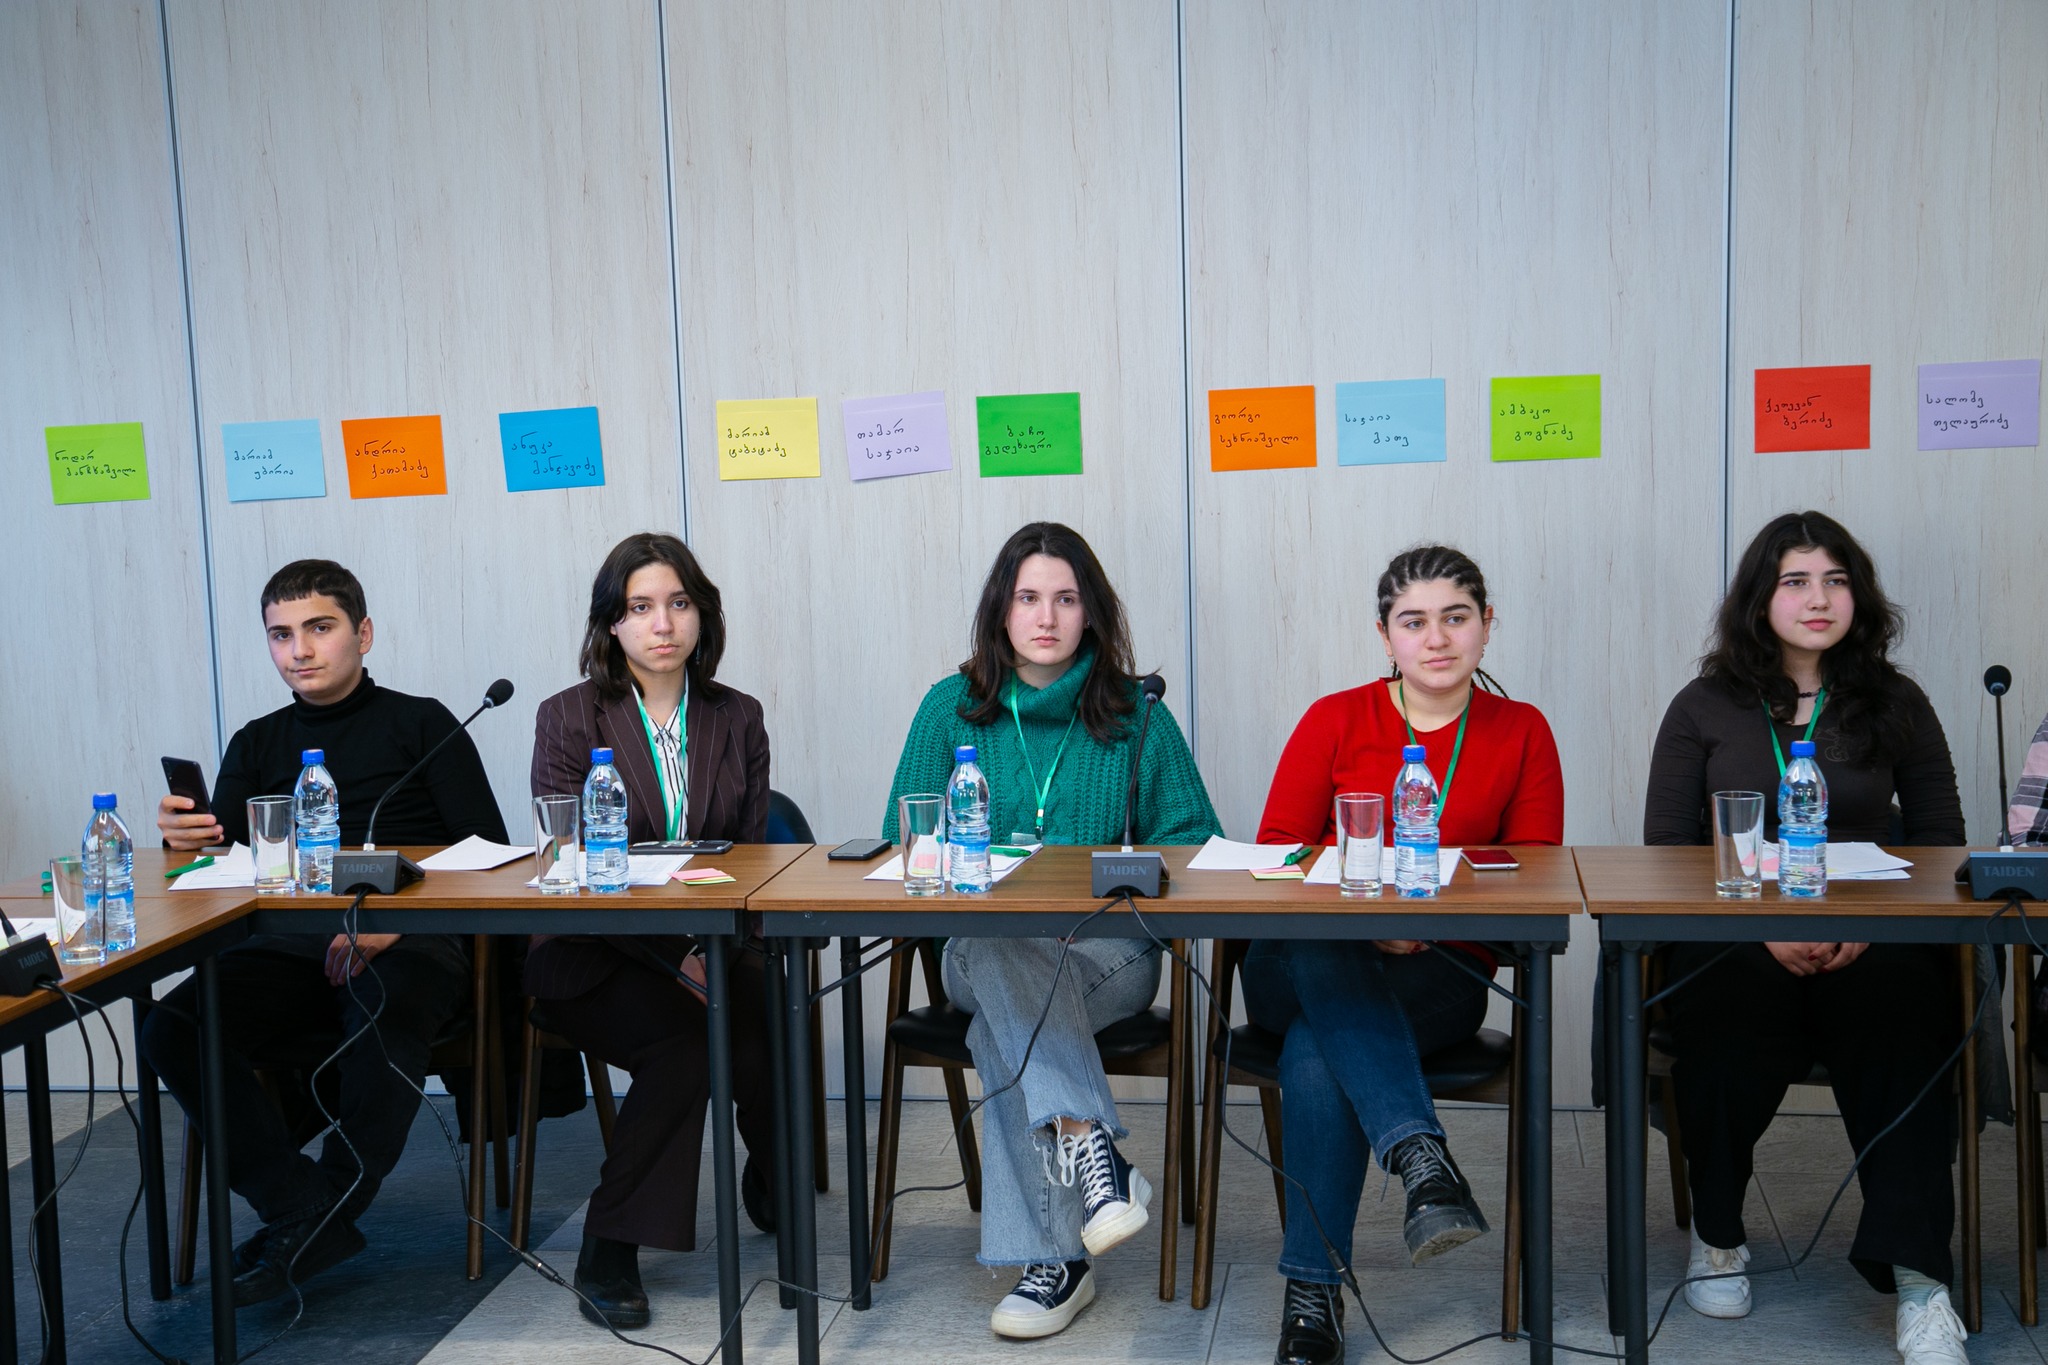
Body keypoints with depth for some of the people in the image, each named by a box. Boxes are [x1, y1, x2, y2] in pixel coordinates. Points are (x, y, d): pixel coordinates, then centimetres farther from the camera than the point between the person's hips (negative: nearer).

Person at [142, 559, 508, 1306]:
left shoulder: (420, 724, 11)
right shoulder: (258, 744, 23)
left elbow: (487, 852, 1)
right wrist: (186, 842, -13)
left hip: (409, 945, -4)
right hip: (292, 953, 4)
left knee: (384, 1015, -37)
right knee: (171, 1026, -23)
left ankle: (327, 1213, -17)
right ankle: (303, 1207, -21)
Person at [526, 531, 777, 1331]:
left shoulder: (737, 719, 12)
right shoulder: (566, 720, 1)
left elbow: (749, 858, 10)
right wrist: (678, 958, -18)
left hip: (711, 949, 3)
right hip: (594, 958, -3)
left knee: (770, 1021, -26)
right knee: (686, 1043, -31)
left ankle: (772, 1171, 9)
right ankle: (609, 1254, -15)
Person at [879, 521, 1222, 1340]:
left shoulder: (1136, 714, 8)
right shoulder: (952, 708, 9)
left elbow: (1192, 840, 9)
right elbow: (904, 843, 8)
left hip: (1107, 952, -1)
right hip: (979, 951, 1)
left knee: (998, 1025, -33)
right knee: (1001, 947, -37)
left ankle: (1051, 1258, -29)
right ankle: (1092, 1147, -43)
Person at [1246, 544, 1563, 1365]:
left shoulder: (1522, 734, 9)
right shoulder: (1334, 721, 7)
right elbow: (1275, 854, 2)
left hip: (1439, 970, 0)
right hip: (1305, 963, 1)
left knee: (1317, 1053, -33)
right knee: (1320, 960, -38)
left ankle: (1313, 1295, -29)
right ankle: (1422, 1158, -50)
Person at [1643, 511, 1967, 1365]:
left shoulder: (1896, 705, 15)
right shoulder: (1705, 707, 11)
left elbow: (1940, 836, 11)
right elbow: (1666, 847, 5)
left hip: (1870, 942, 1)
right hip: (1736, 938, -1)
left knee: (1902, 1008, -34)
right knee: (1726, 1015, -34)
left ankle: (1916, 1275, -31)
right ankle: (1718, 1236, -9)